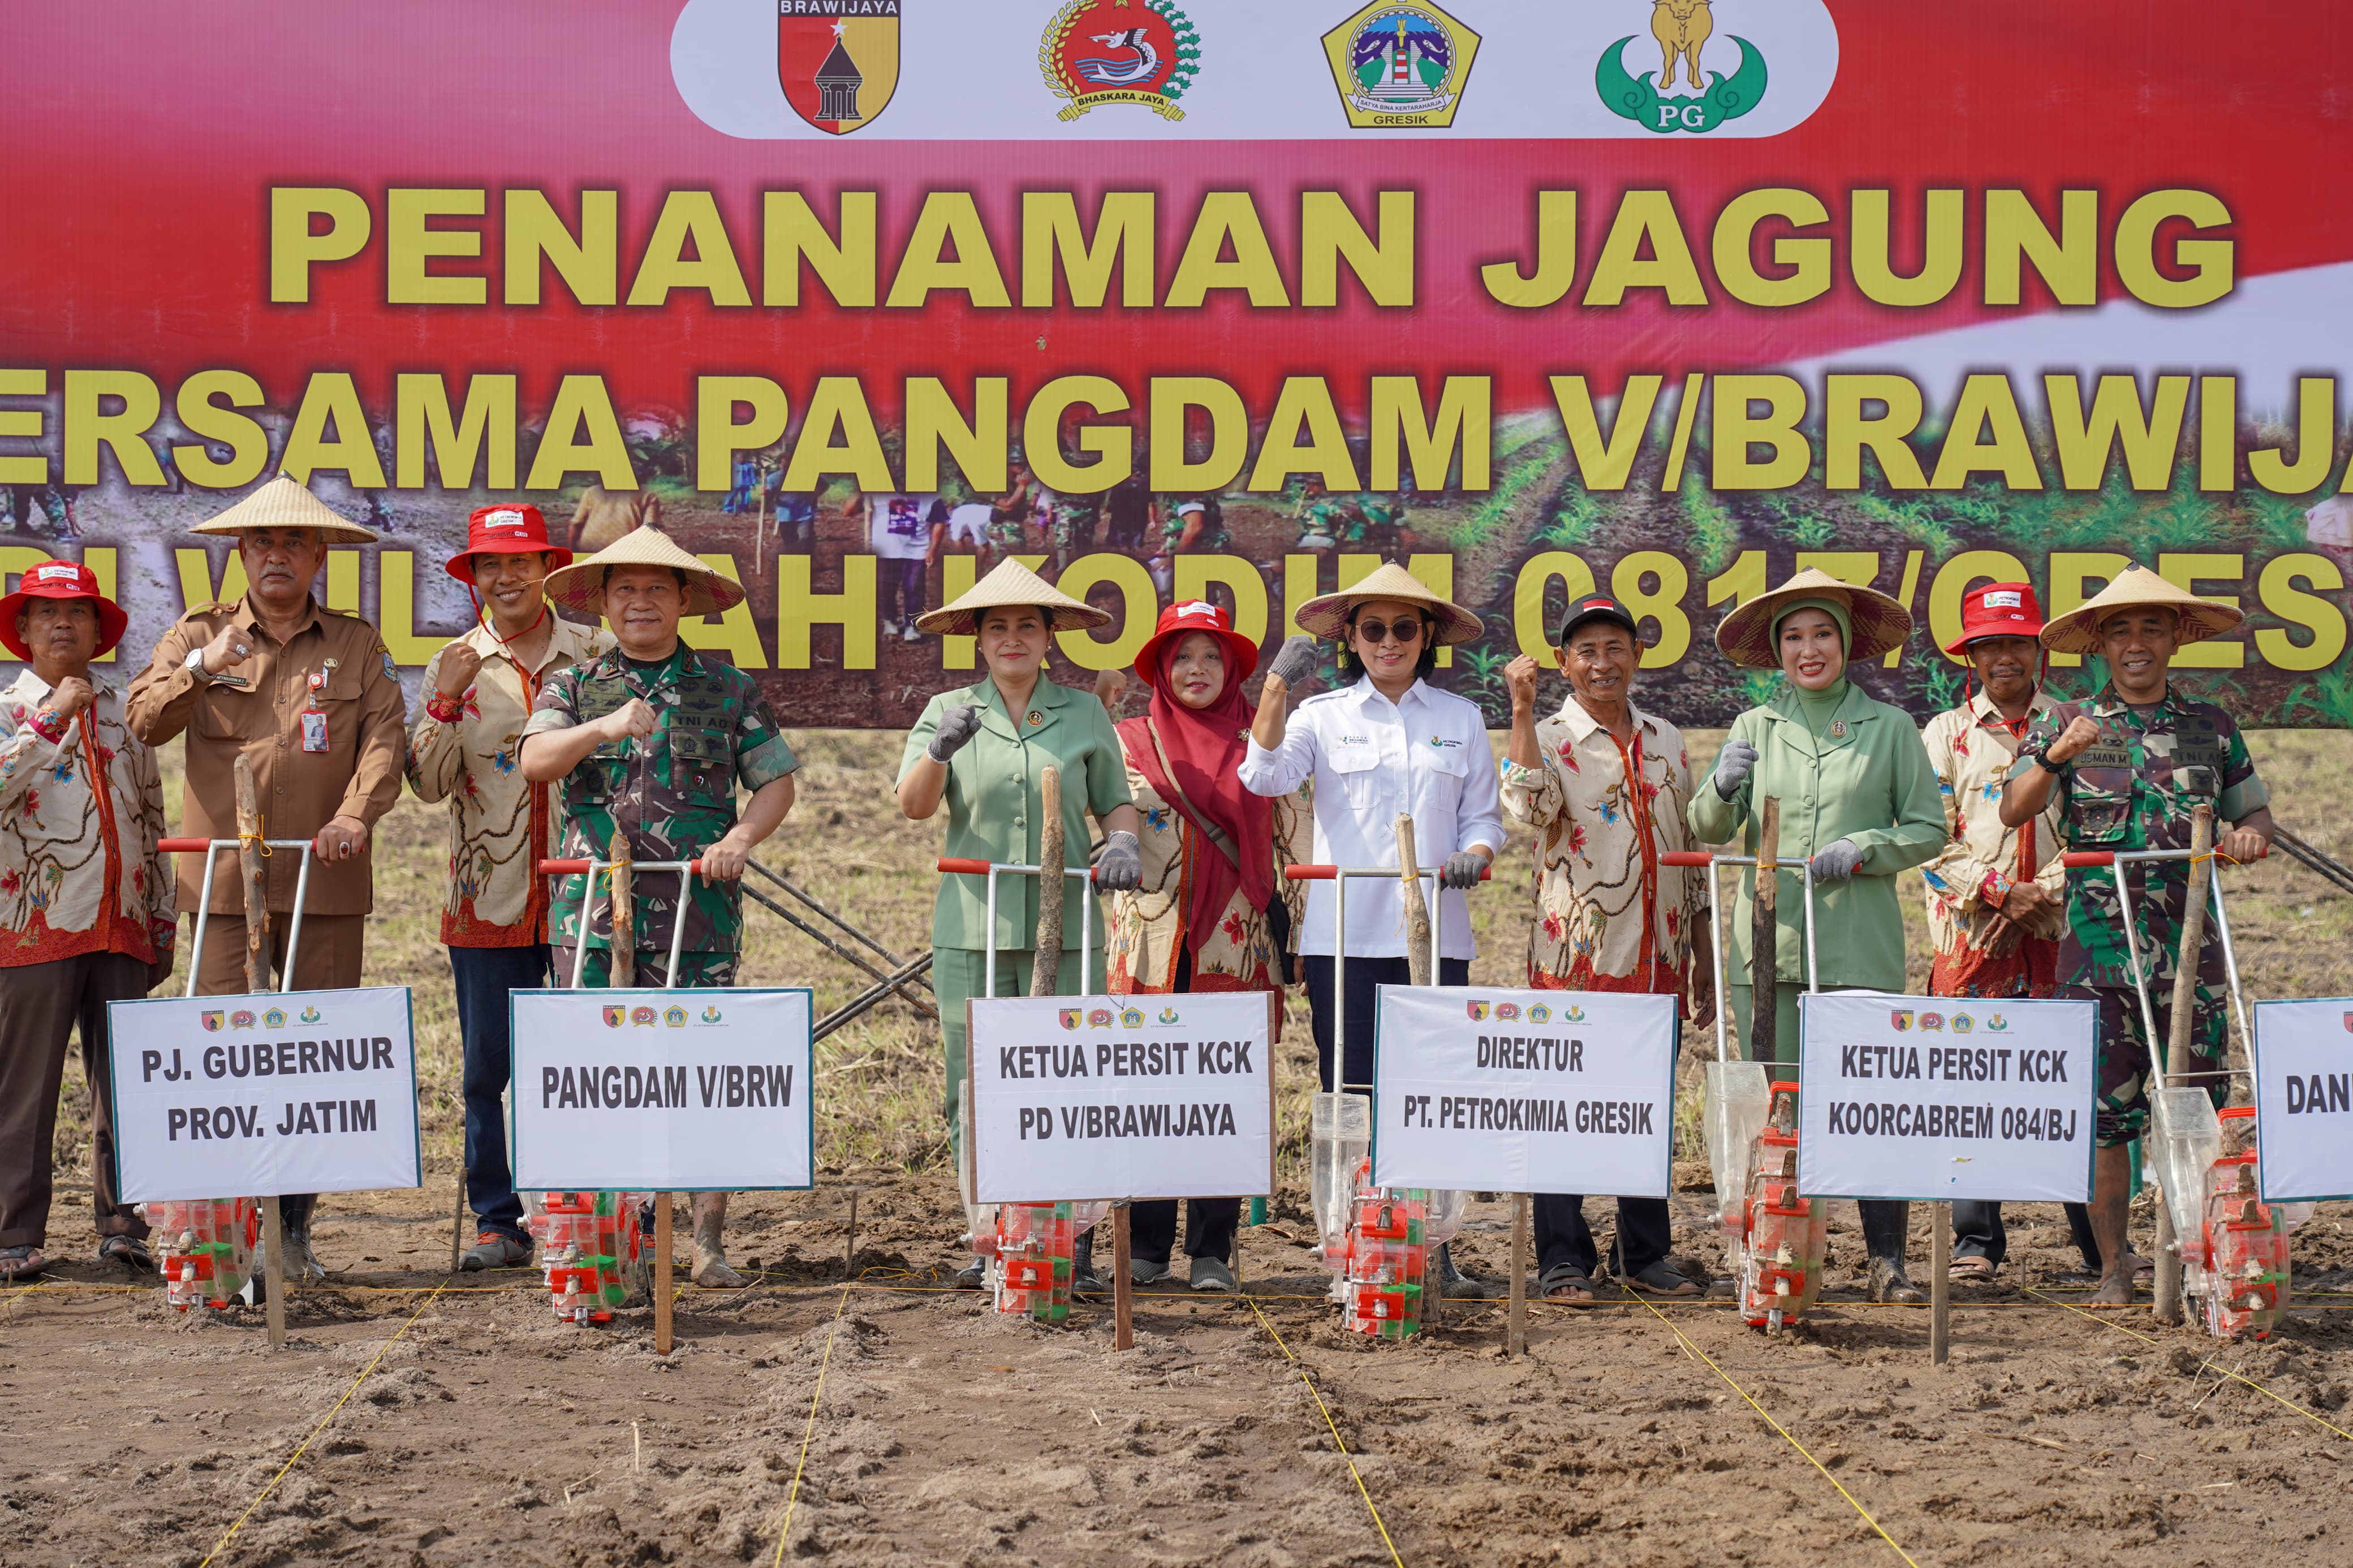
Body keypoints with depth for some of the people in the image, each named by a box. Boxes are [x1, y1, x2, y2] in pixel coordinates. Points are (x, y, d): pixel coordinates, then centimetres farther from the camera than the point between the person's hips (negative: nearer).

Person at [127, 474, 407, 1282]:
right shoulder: (199, 634, 12)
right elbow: (145, 722, 4)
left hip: (326, 882, 1)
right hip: (225, 880, 0)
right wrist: (198, 671, -15)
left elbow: (385, 736, 1)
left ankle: (294, 1226, 10)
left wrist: (354, 815, -15)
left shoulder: (357, 644, 11)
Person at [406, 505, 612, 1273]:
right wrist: (446, 701, -13)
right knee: (488, 1068, 3)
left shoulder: (595, 652, 5)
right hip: (488, 895, 1)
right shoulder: (455, 665, 7)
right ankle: (497, 1222, 12)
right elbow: (429, 782, -1)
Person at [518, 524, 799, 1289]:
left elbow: (776, 781, 11)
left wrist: (740, 838, -8)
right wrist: (603, 728, -25)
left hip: (698, 914, 0)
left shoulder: (729, 688, 11)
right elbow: (535, 760, -7)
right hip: (594, 907, 0)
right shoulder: (573, 686, 11)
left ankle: (709, 1240, 3)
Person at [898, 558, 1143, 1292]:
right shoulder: (948, 711, 9)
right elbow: (913, 805, -4)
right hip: (973, 926, 0)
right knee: (975, 1089, 1)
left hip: (1065, 925, 0)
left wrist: (1122, 843, -5)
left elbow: (1115, 801, 17)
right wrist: (940, 751, -23)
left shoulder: (1084, 713, 11)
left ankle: (1074, 1245, 2)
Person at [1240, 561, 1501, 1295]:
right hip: (1344, 934, -1)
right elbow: (1264, 776, -9)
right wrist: (1278, 682, -17)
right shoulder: (1323, 715, 8)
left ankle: (1431, 1249, 9)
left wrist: (1474, 857, -9)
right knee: (1352, 1094, 0)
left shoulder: (1461, 718, 12)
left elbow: (1483, 814, 13)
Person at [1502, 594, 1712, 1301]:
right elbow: (1529, 805, -24)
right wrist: (1522, 710, -26)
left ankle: (1646, 1254, 21)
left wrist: (1703, 956, 16)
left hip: (1657, 961, 5)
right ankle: (1563, 1258, 6)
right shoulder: (1549, 738, -1)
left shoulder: (1666, 742, 13)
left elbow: (1691, 851, 18)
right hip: (1575, 957, -4)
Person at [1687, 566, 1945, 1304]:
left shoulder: (1889, 727, 6)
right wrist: (1723, 788, -16)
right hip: (1769, 939, 2)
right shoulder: (1755, 726, 11)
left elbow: (1928, 829, 7)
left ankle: (1887, 1259, 4)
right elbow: (1708, 828, 6)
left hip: (1860, 945, -2)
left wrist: (1863, 850, -10)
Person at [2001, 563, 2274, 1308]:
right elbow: (2013, 812, -5)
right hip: (2097, 947, -1)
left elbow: (2254, 811, 18)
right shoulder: (2066, 723, 5)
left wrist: (2251, 835, -5)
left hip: (2190, 947, 1)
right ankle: (2114, 1265, 10)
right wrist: (2053, 756, -22)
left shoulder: (2213, 727, 11)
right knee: (2105, 1114, 0)